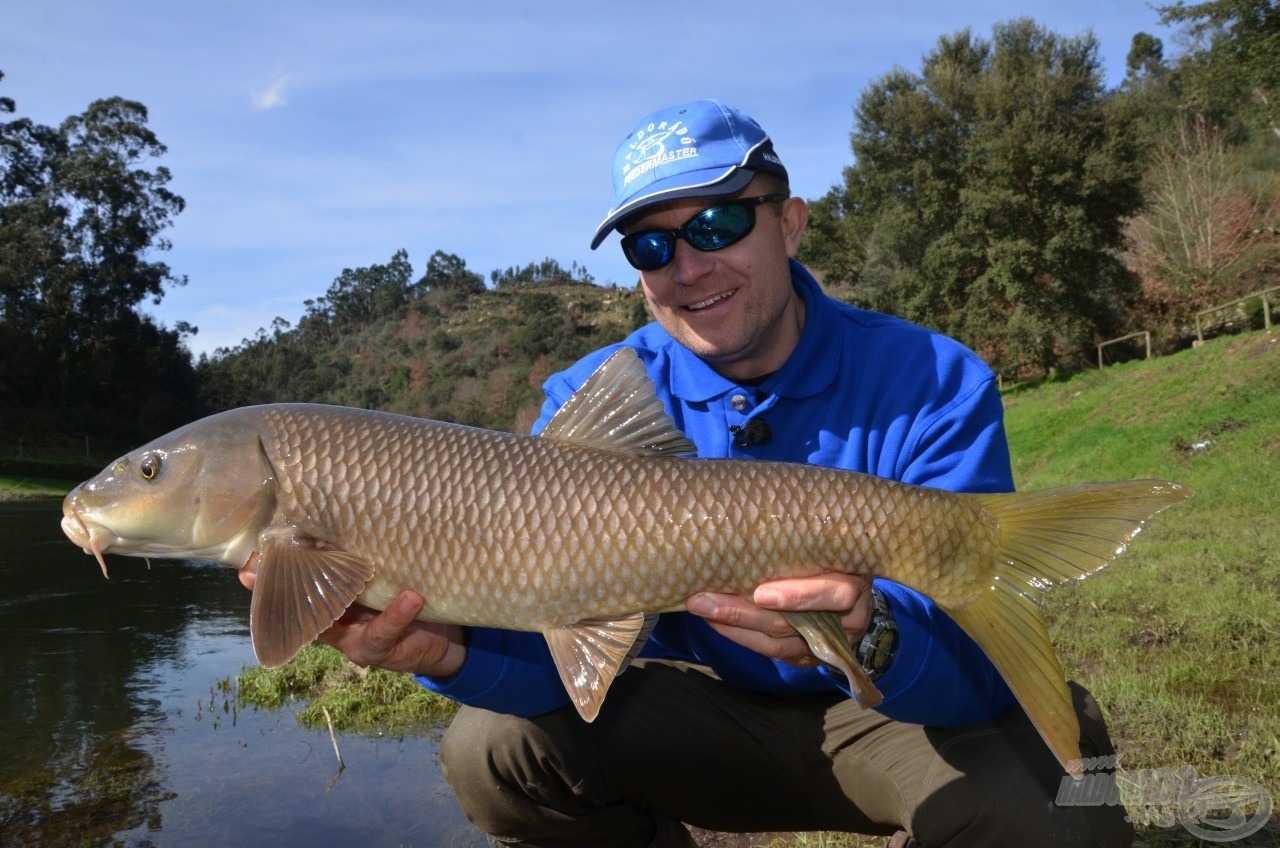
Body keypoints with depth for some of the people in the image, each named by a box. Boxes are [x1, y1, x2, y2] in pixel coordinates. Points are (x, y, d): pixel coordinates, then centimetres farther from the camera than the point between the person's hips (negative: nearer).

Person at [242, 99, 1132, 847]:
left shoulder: (935, 385, -18)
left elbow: (978, 656, -24)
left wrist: (870, 637, -48)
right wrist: (452, 648, -39)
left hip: (905, 714, -1)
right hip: (711, 715, 2)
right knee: (494, 749, -19)